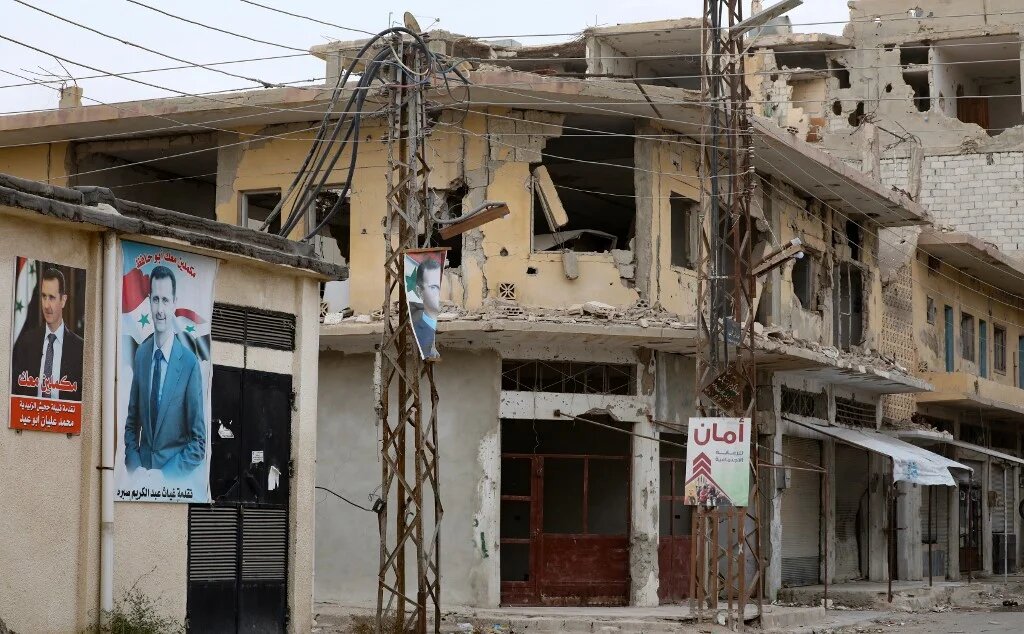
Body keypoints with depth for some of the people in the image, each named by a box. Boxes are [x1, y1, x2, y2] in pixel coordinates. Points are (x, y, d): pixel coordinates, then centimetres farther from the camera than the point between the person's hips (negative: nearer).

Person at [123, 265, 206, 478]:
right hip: (141, 473, 3)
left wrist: (165, 474, -13)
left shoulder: (190, 363, -8)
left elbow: (199, 443, -4)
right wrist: (134, 467, -1)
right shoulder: (141, 354, 5)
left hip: (173, 479, -3)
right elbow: (131, 424, 13)